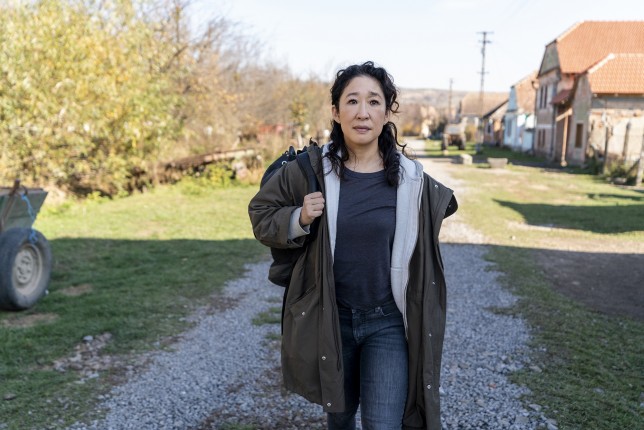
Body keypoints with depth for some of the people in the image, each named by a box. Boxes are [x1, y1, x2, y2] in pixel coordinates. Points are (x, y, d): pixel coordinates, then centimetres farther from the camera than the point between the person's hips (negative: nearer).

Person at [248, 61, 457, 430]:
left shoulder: (410, 178, -8)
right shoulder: (310, 169, -11)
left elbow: (444, 204, 14)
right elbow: (261, 213, 1)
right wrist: (298, 220, -19)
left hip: (389, 321, 0)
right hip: (328, 317, 1)